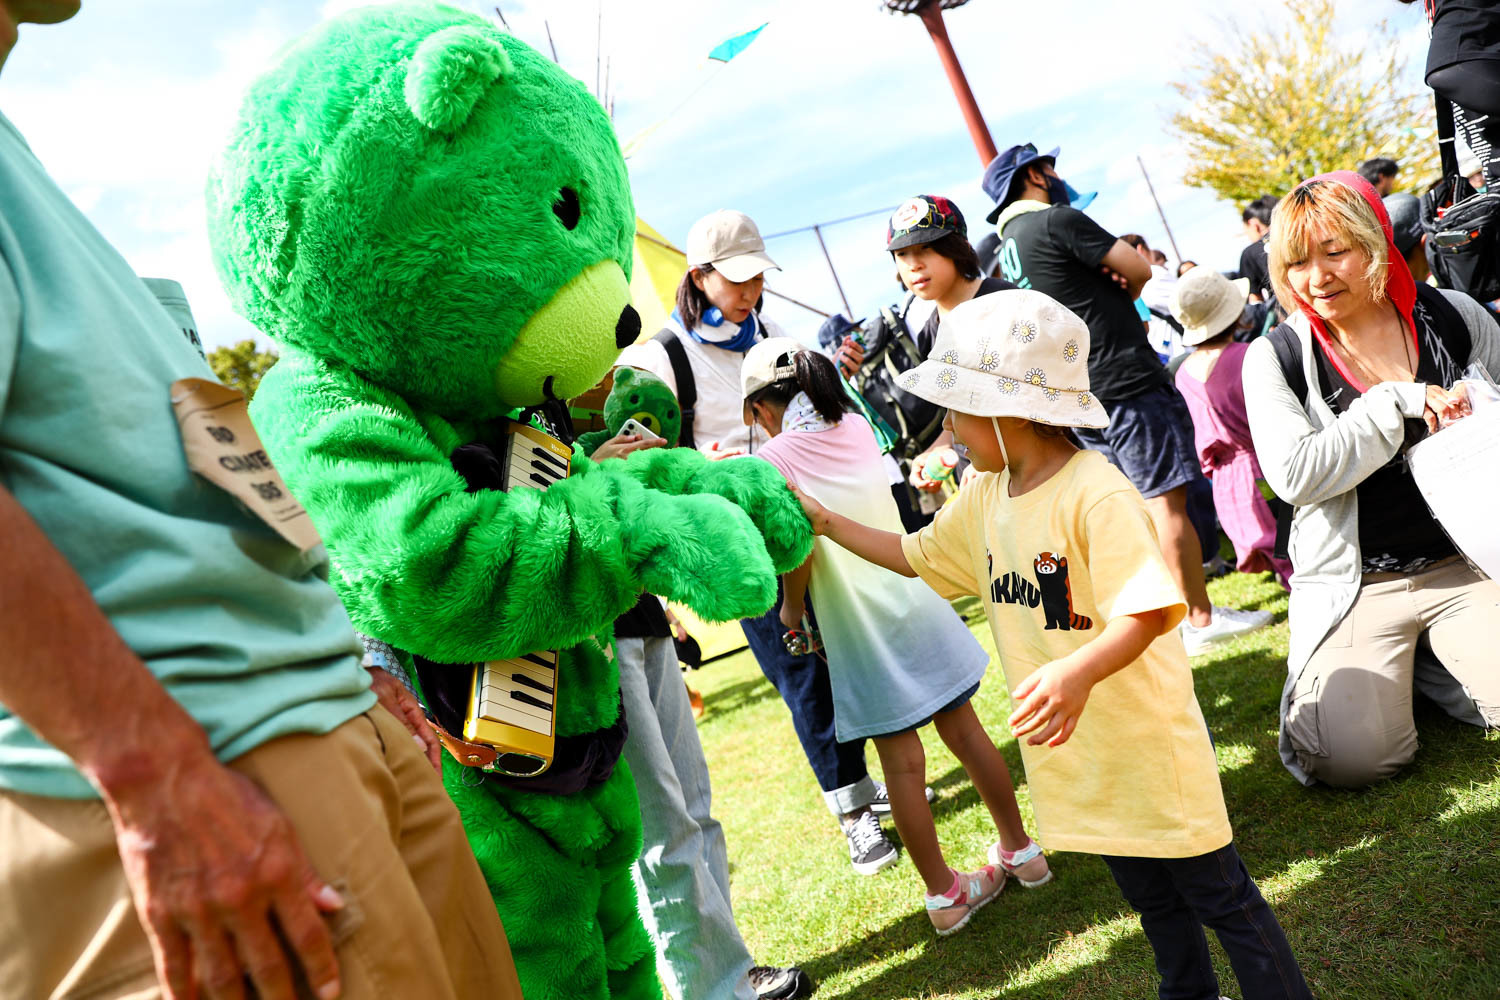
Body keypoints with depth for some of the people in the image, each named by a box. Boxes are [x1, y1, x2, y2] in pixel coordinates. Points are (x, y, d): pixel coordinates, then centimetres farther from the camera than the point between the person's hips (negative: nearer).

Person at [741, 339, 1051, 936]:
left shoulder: (775, 458, -11)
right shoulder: (857, 427, 5)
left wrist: (792, 607, 0)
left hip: (859, 625, -5)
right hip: (915, 603, 5)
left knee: (902, 762, 6)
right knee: (964, 730, 16)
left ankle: (943, 893, 18)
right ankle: (1021, 850, 31)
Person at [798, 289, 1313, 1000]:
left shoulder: (1097, 495, -25)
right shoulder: (985, 496, 1)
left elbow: (1146, 612, -31)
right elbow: (918, 556, 13)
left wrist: (1080, 672, -47)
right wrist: (826, 523, 10)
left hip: (1143, 739, -8)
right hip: (1072, 744, 8)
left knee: (1217, 894, 9)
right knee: (1148, 896, 25)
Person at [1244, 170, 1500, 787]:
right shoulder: (1276, 357, -6)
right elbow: (1294, 475, -17)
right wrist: (1398, 401, -17)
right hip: (1352, 585, -3)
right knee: (1353, 758, -18)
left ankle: (1424, 659, 12)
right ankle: (1323, 676, 14)